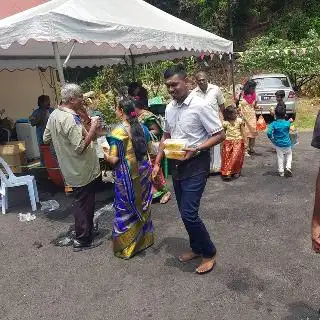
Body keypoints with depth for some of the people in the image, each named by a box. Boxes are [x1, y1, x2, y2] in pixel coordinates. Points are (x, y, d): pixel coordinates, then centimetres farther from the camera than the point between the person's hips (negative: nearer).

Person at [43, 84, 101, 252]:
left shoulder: (54, 114, 4)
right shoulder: (70, 119, -26)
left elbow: (46, 138, 13)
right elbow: (80, 147, -29)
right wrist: (93, 128, -22)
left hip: (70, 168, 9)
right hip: (82, 170, -9)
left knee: (80, 202, 24)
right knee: (84, 204, 5)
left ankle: (85, 227, 42)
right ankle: (82, 240, 18)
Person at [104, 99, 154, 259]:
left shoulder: (118, 132, -16)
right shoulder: (142, 128, 2)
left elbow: (114, 160, -17)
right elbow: (148, 149, 9)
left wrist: (104, 154, 1)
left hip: (127, 175, -6)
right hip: (143, 171, 6)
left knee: (126, 209, 7)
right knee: (142, 204, 19)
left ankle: (126, 247, 20)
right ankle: (145, 238, 35)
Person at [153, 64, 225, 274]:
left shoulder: (200, 106, -15)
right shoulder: (170, 109, 7)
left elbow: (220, 135, -13)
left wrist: (196, 149, -24)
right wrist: (157, 163, 11)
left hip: (196, 165, -7)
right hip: (177, 164, 7)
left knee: (189, 213, -10)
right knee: (185, 212, 15)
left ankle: (209, 253, 13)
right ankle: (197, 248, 35)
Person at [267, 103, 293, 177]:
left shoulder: (273, 124, -16)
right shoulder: (288, 123, -11)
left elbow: (269, 133, -27)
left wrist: (272, 139, -10)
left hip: (278, 144, 0)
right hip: (287, 143, 0)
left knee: (280, 157, 15)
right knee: (289, 154, 25)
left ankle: (281, 172, 18)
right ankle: (288, 167, 8)